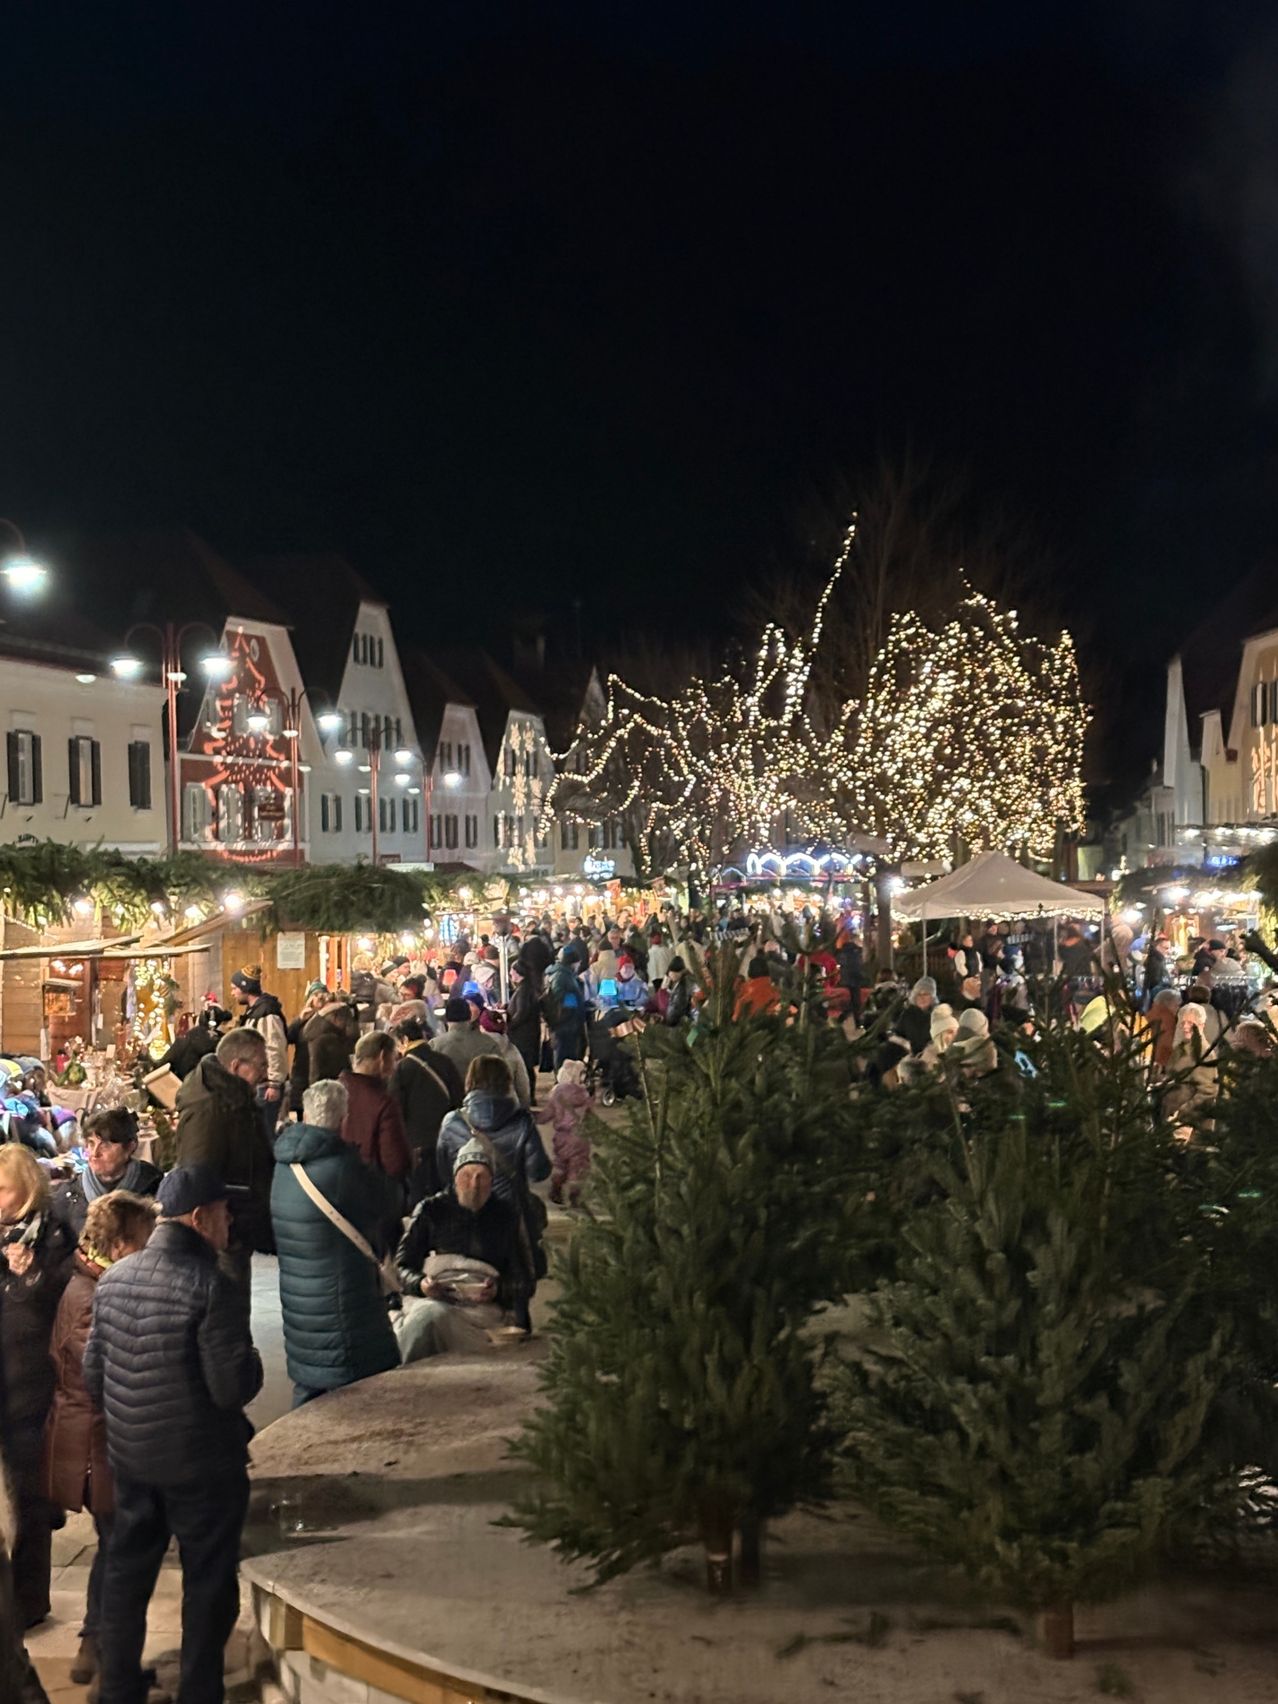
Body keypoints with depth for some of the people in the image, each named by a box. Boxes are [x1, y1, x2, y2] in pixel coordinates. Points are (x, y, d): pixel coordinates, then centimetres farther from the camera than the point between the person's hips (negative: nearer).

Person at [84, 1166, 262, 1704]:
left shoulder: (113, 1278, -1)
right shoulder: (209, 1286, -21)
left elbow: (93, 1376, 7)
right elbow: (235, 1388, -22)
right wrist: (250, 1362, -1)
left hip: (129, 1457, 6)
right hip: (201, 1463, -6)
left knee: (126, 1573, 19)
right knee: (207, 1580, 9)